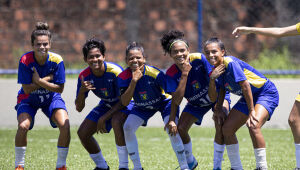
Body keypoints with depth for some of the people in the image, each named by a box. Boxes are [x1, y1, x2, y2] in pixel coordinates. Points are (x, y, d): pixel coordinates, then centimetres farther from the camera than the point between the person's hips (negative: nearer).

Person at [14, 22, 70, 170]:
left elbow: (59, 89, -19)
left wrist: (40, 81, -31)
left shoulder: (56, 60, -21)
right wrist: (48, 78, -25)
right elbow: (27, 88, -23)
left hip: (51, 98, 1)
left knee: (65, 125, -21)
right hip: (29, 99, -1)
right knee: (23, 126, -27)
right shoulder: (25, 60, -24)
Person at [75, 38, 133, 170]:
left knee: (116, 122, -37)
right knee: (82, 133, -6)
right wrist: (82, 91, -32)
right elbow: (79, 108, -12)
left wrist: (104, 118, -26)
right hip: (105, 104, 6)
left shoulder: (115, 71, -29)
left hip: (123, 104, -6)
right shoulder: (84, 76, -15)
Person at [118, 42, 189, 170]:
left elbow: (172, 95, -26)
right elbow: (124, 102, -28)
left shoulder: (156, 74, -33)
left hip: (164, 102, -4)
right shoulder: (124, 77, -22)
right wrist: (134, 80, -38)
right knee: (127, 128, -16)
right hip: (142, 107, 4)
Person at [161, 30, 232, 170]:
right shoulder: (171, 74, -23)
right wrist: (185, 74, -37)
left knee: (221, 126, -27)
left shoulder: (199, 59, -31)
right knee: (180, 129, -7)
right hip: (196, 103, 4)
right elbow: (176, 99, -30)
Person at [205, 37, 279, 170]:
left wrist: (251, 111, -26)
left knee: (253, 126, -32)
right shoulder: (217, 69, -1)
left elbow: (245, 86, -27)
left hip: (266, 93, -9)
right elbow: (222, 89, 11)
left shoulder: (230, 63, -25)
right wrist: (218, 108, -9)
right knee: (226, 129, 4)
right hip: (248, 98, 9)